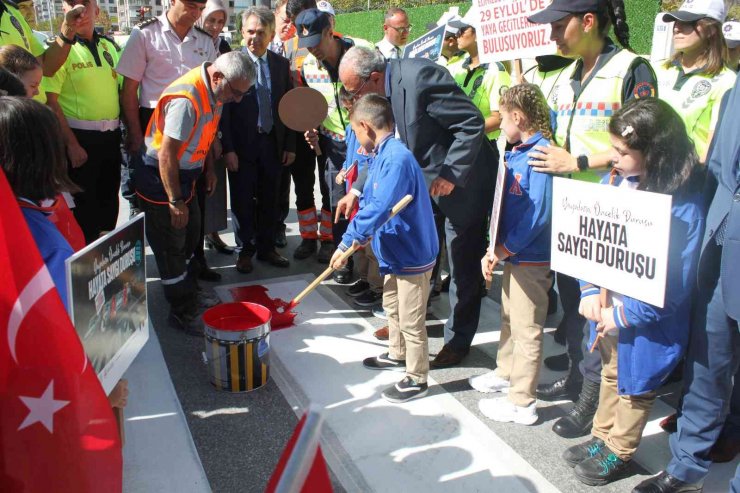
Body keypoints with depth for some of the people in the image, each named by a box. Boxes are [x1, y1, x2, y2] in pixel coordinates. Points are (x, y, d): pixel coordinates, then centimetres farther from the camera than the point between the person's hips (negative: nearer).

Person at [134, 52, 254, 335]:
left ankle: (189, 292, 39)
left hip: (184, 175, 9)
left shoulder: (214, 92, -2)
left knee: (190, 237, 20)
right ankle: (182, 312, 15)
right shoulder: (185, 99, -31)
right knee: (171, 247, 2)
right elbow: (166, 154, -29)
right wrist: (175, 201, -24)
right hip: (160, 181, -9)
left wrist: (210, 169, 17)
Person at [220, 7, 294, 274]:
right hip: (242, 145, -3)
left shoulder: (281, 64, 5)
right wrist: (228, 148, -12)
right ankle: (245, 251, 22)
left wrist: (290, 145, 5)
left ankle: (266, 248, 27)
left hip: (273, 144, 3)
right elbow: (223, 109, -7)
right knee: (243, 202, 7)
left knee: (270, 200, 12)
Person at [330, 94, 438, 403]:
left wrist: (346, 242, -28)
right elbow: (370, 200, 15)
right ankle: (397, 355, 46)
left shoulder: (396, 158, -27)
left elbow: (379, 208, -34)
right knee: (392, 308, 26)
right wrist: (359, 234, 4)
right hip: (396, 251, 10)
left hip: (413, 255, -10)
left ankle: (417, 380, 18)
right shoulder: (382, 155, 5)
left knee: (411, 321, 3)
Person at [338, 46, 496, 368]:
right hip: (426, 182, 9)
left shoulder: (420, 76, -27)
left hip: (461, 182, -8)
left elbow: (472, 123, -26)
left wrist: (451, 175, -27)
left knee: (463, 266, 3)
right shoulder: (386, 88, 0)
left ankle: (458, 340, 17)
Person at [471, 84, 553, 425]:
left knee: (526, 330, 2)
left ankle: (522, 403, 14)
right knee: (510, 318, 23)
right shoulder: (516, 153, 8)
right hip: (512, 255, 9)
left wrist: (503, 250, -16)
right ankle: (506, 373, 43)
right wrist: (493, 250, 4)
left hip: (531, 259, -9)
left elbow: (539, 214, -24)